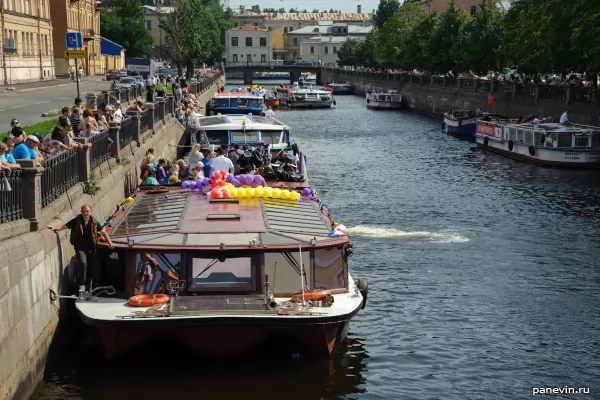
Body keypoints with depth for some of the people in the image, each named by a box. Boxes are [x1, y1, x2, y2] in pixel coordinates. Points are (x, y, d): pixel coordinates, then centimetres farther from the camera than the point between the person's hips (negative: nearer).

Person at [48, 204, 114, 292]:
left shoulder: (94, 222, 0)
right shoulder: (76, 221, -6)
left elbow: (103, 232, 6)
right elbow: (64, 226, -8)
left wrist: (110, 242, -4)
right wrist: (55, 228, -26)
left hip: (91, 249, 3)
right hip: (80, 248, -3)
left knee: (91, 268, 8)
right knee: (83, 263, -27)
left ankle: (87, 287, 24)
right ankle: (81, 285, -19)